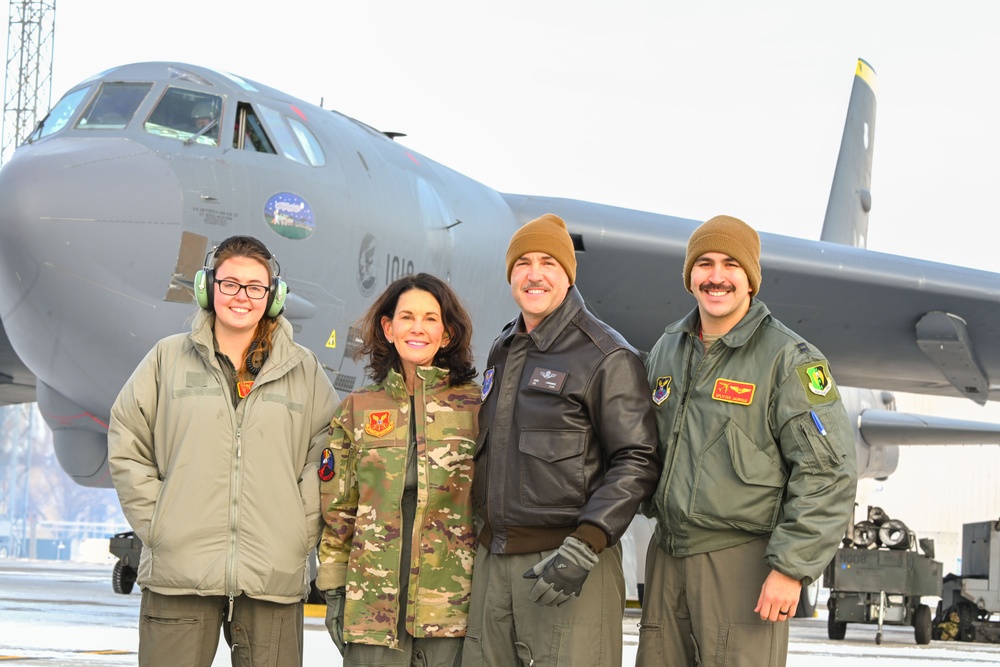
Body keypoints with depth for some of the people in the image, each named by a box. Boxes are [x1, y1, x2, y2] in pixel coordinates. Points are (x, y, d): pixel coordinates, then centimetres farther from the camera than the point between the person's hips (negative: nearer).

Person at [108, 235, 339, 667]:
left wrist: (302, 530, 2)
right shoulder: (169, 359, 10)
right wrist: (153, 523, 1)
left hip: (274, 578, 1)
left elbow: (328, 453, 13)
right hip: (178, 570, -1)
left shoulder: (303, 369, 12)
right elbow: (126, 446, 10)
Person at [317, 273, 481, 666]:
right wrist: (334, 591, 7)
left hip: (451, 602, -1)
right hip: (372, 602, 1)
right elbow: (338, 508, 11)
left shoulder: (474, 406, 4)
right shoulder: (358, 409, 9)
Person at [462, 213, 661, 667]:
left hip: (565, 563, -7)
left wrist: (584, 547, -20)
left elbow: (637, 462, -12)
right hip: (493, 560, 7)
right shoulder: (502, 352, 18)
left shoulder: (606, 356, -6)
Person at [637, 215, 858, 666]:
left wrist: (791, 567, -16)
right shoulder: (667, 349, 12)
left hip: (743, 563, -6)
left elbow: (825, 473, -12)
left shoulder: (790, 359, -8)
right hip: (668, 557, 6)